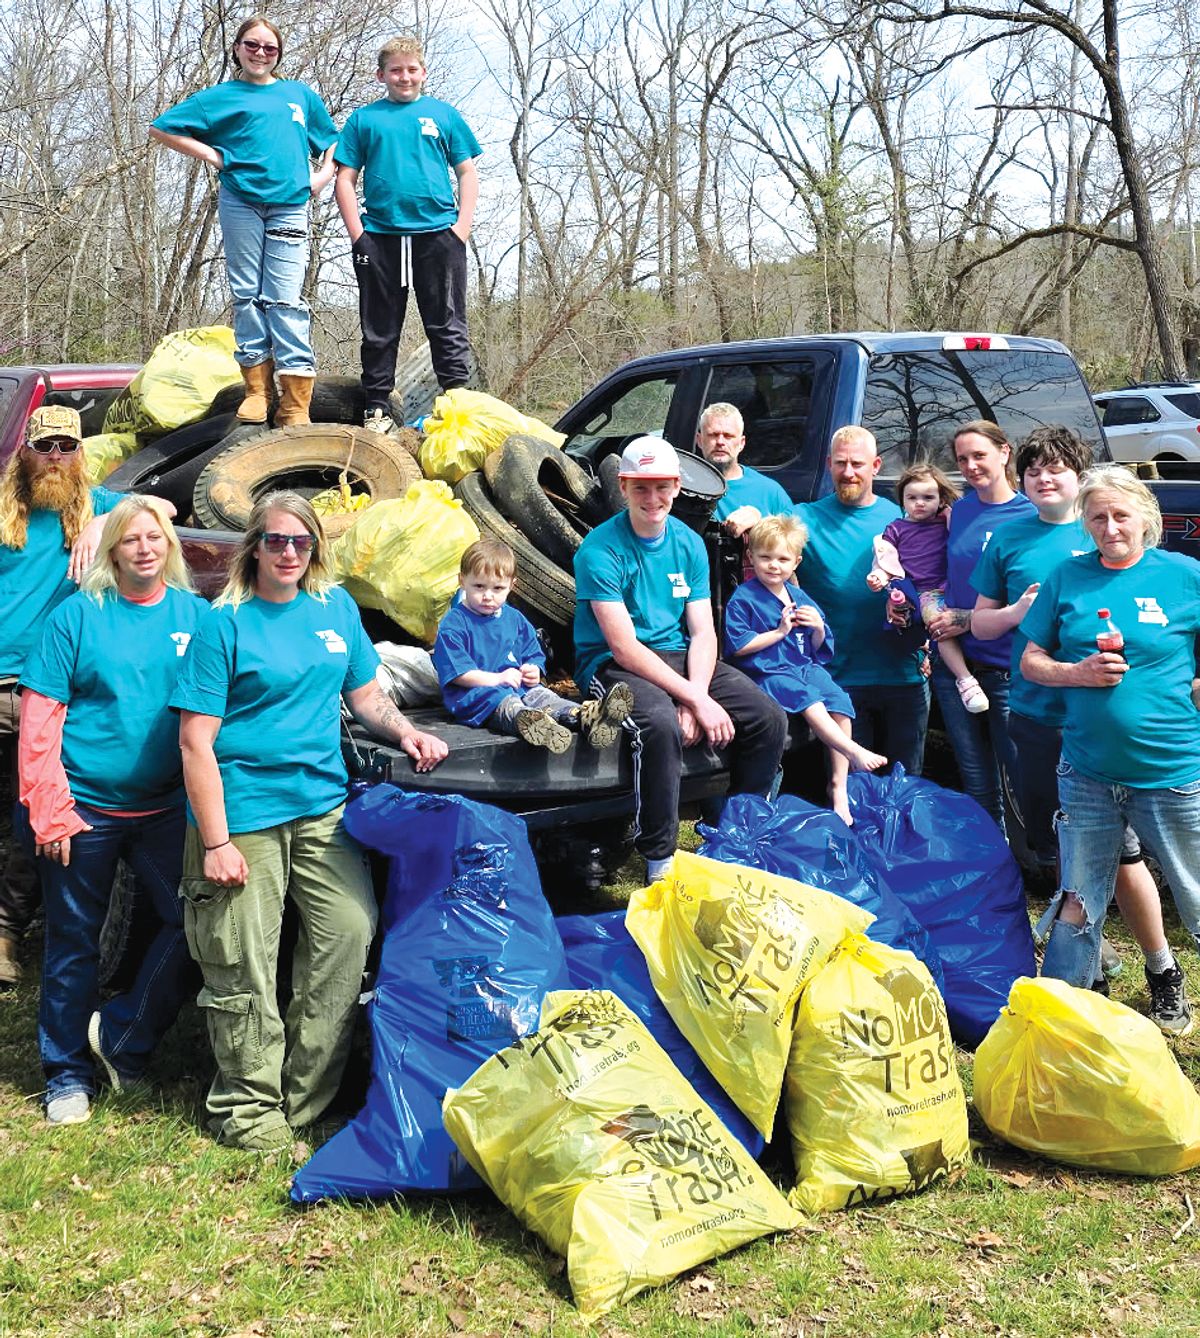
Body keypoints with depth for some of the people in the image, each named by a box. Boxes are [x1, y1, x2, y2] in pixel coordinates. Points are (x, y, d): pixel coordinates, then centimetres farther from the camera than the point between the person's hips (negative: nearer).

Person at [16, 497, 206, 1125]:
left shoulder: (196, 615, 3)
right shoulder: (78, 615, -4)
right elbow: (38, 719, -5)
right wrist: (49, 812, -10)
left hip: (165, 808, 2)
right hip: (85, 810, -2)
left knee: (190, 924, -4)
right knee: (74, 942, 8)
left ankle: (121, 1038, 15)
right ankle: (67, 1073, 23)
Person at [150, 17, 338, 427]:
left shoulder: (300, 95, 18)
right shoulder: (221, 96, 11)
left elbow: (331, 142, 28)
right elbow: (161, 128, 10)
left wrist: (322, 176, 10)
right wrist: (212, 154, 2)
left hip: (290, 206, 0)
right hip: (240, 204, 0)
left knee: (285, 300, -7)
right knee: (247, 296, 0)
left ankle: (296, 406, -12)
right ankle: (257, 389, 6)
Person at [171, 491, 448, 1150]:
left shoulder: (336, 608, 10)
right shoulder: (225, 624, -6)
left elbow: (366, 695, 20)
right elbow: (197, 740, -10)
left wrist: (407, 732, -1)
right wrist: (216, 842, -15)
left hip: (322, 805, 5)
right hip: (243, 813, -5)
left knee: (351, 930, 1)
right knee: (244, 966, 1)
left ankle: (306, 1094, 16)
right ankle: (249, 1106, 19)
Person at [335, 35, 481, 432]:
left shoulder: (443, 114, 11)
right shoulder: (364, 118, 10)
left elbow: (467, 174, 10)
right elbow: (345, 180, 8)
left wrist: (461, 227, -2)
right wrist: (357, 233, -3)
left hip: (438, 235, 0)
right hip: (380, 237, 1)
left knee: (448, 327, 2)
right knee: (379, 330, 6)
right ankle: (377, 407, 13)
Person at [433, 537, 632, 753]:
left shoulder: (515, 620, 17)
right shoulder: (454, 623, -4)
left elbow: (534, 655, 23)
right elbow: (456, 672, -12)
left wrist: (534, 671, -3)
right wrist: (498, 679, -18)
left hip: (518, 687, 6)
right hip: (473, 694, -6)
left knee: (542, 695, -23)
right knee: (506, 705, -37)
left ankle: (585, 718, -51)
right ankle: (527, 720, -72)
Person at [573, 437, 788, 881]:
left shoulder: (689, 544, 5)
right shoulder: (601, 550, -14)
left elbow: (703, 632, 2)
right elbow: (624, 646, -20)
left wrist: (696, 696, -18)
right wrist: (697, 701, -25)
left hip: (678, 658, 6)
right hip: (613, 665, -6)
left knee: (769, 720, -11)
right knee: (661, 722, -37)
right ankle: (659, 858, -20)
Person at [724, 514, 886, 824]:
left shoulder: (799, 598, 16)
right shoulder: (743, 598, -3)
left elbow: (818, 648, 21)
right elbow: (738, 646, -13)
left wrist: (819, 629, -2)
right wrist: (780, 631, -12)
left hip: (805, 667, 6)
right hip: (766, 672, -6)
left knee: (839, 701, -17)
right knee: (808, 699, -32)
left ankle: (839, 786, -14)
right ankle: (854, 752, -31)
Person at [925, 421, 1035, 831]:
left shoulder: (1030, 515, -7)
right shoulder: (959, 511, 8)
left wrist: (966, 620, -11)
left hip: (1005, 670, -5)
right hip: (954, 665, 5)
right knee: (977, 785, 13)